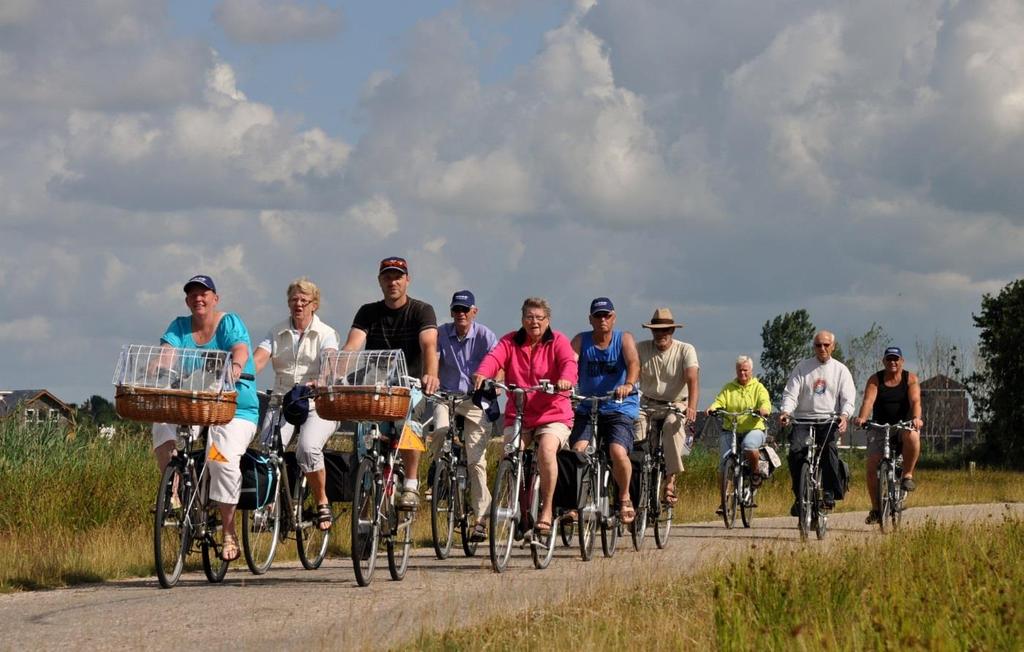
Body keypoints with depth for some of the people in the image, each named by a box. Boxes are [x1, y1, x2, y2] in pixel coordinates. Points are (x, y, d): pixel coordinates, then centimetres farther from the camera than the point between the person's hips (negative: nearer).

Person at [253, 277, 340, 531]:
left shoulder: (326, 334, 4)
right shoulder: (277, 332, 13)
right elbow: (258, 358, -3)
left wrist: (317, 383, -38)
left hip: (318, 405, -3)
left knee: (308, 447, -30)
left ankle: (322, 503, -10)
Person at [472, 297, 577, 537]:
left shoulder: (558, 342, 3)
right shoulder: (511, 342, 8)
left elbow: (568, 362, -17)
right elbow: (494, 357, -10)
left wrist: (565, 379, -40)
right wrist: (482, 374, -33)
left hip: (553, 415, -2)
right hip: (517, 416, 2)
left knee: (547, 448, -31)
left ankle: (546, 511, -20)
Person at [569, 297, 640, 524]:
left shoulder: (624, 339, -1)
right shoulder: (581, 341, 3)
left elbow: (633, 363, -19)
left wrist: (628, 384, -41)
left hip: (620, 408, -2)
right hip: (587, 408, 2)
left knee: (618, 452, -22)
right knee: (577, 451, -19)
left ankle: (624, 497, 1)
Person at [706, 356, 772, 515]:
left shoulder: (758, 388, 9)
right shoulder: (728, 388, 15)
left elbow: (765, 402, -7)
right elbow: (720, 401, 1)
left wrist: (764, 409, -32)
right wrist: (713, 407, -23)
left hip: (753, 429, -2)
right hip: (729, 430, 2)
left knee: (750, 447, -37)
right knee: (724, 463, -13)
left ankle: (755, 471, -6)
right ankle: (724, 500, -3)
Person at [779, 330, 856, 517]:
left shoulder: (840, 370, 10)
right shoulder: (802, 368, 11)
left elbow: (848, 398, 1)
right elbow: (791, 393, 4)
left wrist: (844, 415, -20)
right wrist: (785, 411, -17)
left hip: (829, 420, -1)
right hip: (804, 419, 1)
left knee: (829, 447, -29)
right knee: (795, 450, -24)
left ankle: (830, 493, -19)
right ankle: (799, 495, -11)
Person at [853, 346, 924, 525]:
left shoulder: (910, 379, -2)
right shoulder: (875, 380, -1)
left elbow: (915, 401, -17)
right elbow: (868, 401, -17)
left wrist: (916, 418, -38)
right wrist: (862, 418, -37)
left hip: (904, 425, -1)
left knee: (912, 437, -37)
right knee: (872, 466, -10)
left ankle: (907, 475, -17)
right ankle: (875, 509, 3)